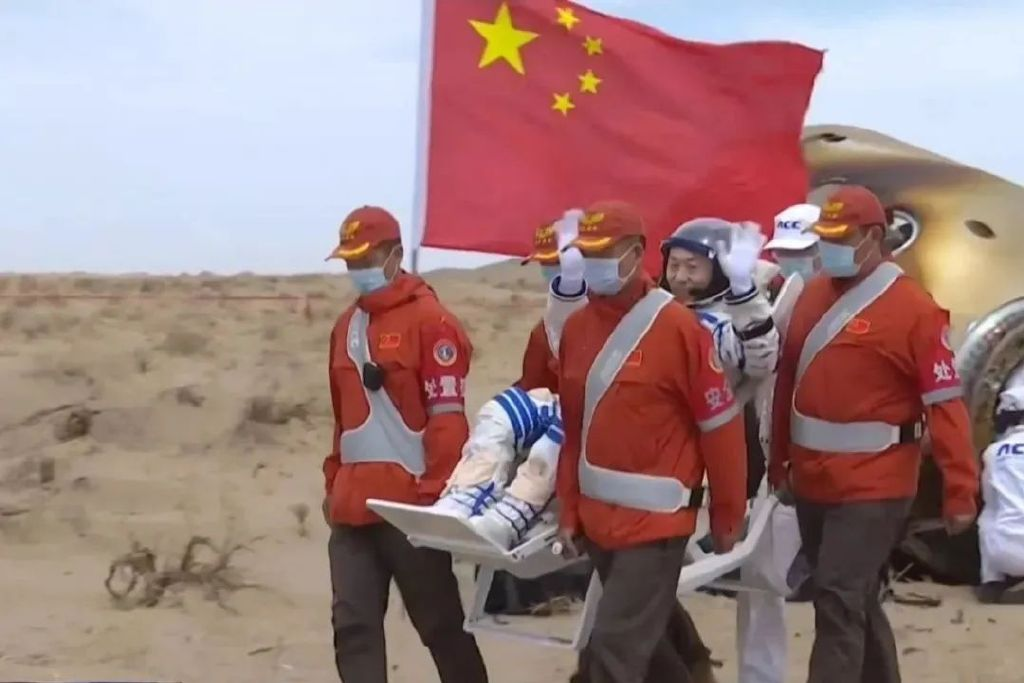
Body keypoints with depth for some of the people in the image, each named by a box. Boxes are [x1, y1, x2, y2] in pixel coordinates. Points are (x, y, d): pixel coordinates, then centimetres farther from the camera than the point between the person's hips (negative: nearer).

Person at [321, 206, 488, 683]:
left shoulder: (431, 321, -8)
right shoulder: (346, 326, 15)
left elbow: (447, 418, -13)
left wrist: (435, 496, -16)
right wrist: (334, 485, 18)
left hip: (410, 503, -7)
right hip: (354, 505, 7)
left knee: (439, 623, 6)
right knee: (353, 625, 2)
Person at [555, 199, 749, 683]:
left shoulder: (677, 326, -14)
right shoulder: (576, 327, 5)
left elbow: (720, 426, -9)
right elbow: (574, 428, 11)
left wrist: (727, 515, -4)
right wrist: (569, 511, 11)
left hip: (655, 519, -7)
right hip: (597, 515, 7)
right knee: (644, 635, 19)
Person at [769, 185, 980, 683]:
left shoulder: (912, 308, -13)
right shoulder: (812, 295, 8)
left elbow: (945, 402, -15)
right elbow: (788, 382, 15)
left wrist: (960, 490, -16)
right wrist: (780, 458, 18)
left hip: (873, 486, -7)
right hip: (812, 481, 7)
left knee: (839, 601, -12)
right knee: (854, 601, 18)